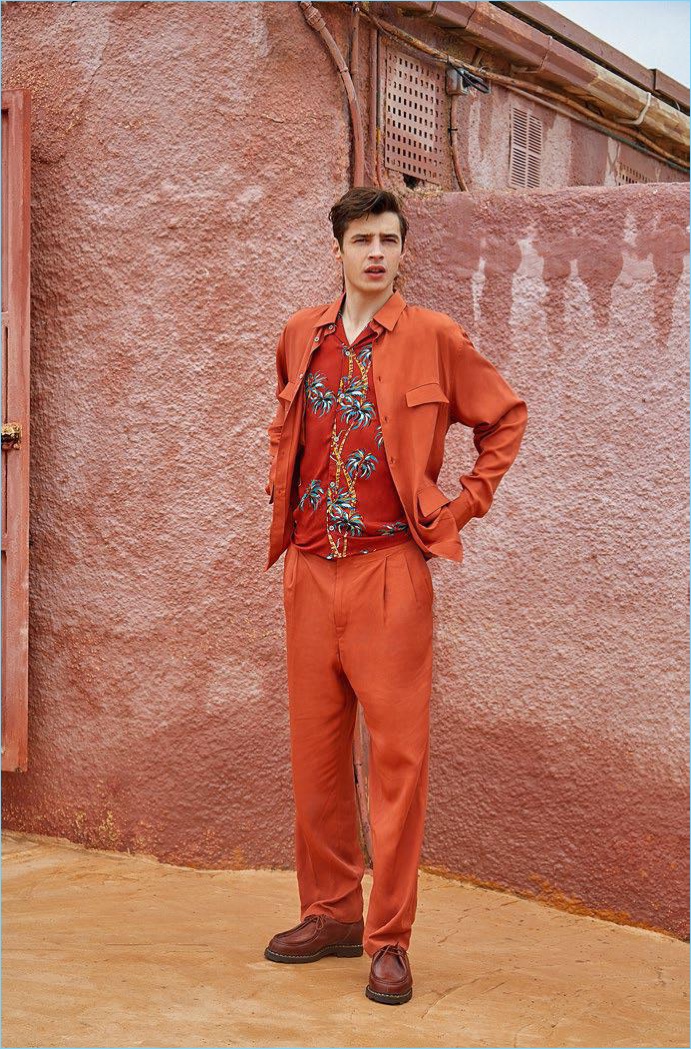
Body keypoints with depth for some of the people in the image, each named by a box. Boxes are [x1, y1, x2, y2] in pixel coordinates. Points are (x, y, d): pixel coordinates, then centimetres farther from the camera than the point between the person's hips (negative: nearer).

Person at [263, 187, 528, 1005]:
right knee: (315, 751, 9)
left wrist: (465, 504, 1)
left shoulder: (432, 338, -3)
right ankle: (331, 912, 22)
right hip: (310, 569, 5)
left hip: (391, 569, -4)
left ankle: (388, 938, 0)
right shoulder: (300, 336, 9)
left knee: (397, 753, -5)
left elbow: (505, 416, 8)